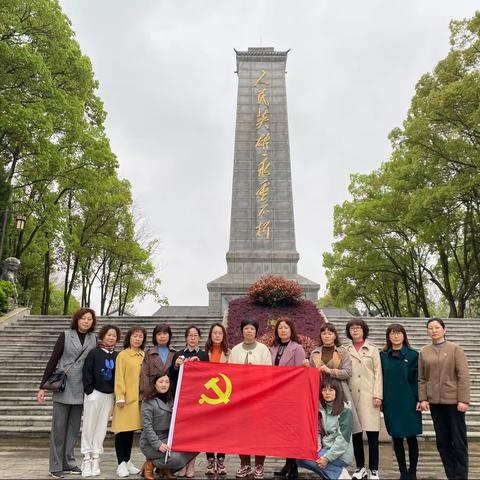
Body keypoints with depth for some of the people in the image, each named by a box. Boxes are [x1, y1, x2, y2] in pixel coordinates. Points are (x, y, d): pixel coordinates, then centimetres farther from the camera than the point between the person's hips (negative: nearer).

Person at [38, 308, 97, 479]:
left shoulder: (94, 340, 4)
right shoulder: (65, 336, -4)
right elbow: (53, 360, -4)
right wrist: (42, 386, -7)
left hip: (80, 391, 3)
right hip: (63, 388, -3)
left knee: (74, 428, 10)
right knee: (59, 428, 3)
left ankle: (68, 463, 21)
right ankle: (55, 466, 13)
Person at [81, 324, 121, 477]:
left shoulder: (117, 356, 5)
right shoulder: (94, 353, -5)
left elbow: (118, 375, 8)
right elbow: (87, 372, -7)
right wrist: (89, 391, -11)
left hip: (109, 395, 3)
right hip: (94, 394, -3)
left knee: (101, 427, 8)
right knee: (89, 426, 3)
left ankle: (95, 458, 17)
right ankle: (87, 459, 12)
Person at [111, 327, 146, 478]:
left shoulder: (144, 356, 10)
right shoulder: (122, 355, -5)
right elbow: (119, 377, -7)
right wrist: (120, 397, -12)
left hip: (139, 398, 5)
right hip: (126, 398, -5)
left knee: (131, 431, 13)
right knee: (122, 431, 1)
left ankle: (128, 462, 23)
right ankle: (121, 464, 10)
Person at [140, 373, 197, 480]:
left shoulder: (170, 400, 10)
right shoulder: (148, 401, -10)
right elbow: (147, 426, -15)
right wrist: (158, 444, -22)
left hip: (168, 439, 7)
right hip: (150, 443, -7)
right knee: (176, 458, -29)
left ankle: (167, 469, 8)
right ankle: (150, 464, 0)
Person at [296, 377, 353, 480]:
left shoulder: (345, 410, -12)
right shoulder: (321, 408, 6)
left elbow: (343, 438, -17)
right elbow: (318, 432, 5)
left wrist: (328, 457, -22)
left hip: (340, 454, -7)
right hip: (326, 449, 7)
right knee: (300, 459, -13)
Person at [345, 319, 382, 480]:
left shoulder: (373, 349, 7)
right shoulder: (345, 350, 9)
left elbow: (378, 373, 3)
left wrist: (378, 395, -6)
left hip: (368, 395, -1)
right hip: (351, 395, 2)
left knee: (372, 433, -2)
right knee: (355, 433, 6)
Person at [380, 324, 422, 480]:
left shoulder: (413, 355, -1)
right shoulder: (383, 356, 4)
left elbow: (417, 379, -2)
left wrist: (418, 399, -8)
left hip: (409, 402, -2)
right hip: (390, 403, 2)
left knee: (411, 438, 5)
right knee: (396, 438, 8)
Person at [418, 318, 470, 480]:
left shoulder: (455, 349, -2)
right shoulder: (424, 352, 6)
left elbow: (463, 375, -8)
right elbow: (421, 378, 6)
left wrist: (463, 400, -14)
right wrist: (422, 399, -3)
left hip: (453, 400, -3)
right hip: (434, 401, 3)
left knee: (458, 440, 4)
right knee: (442, 441, 9)